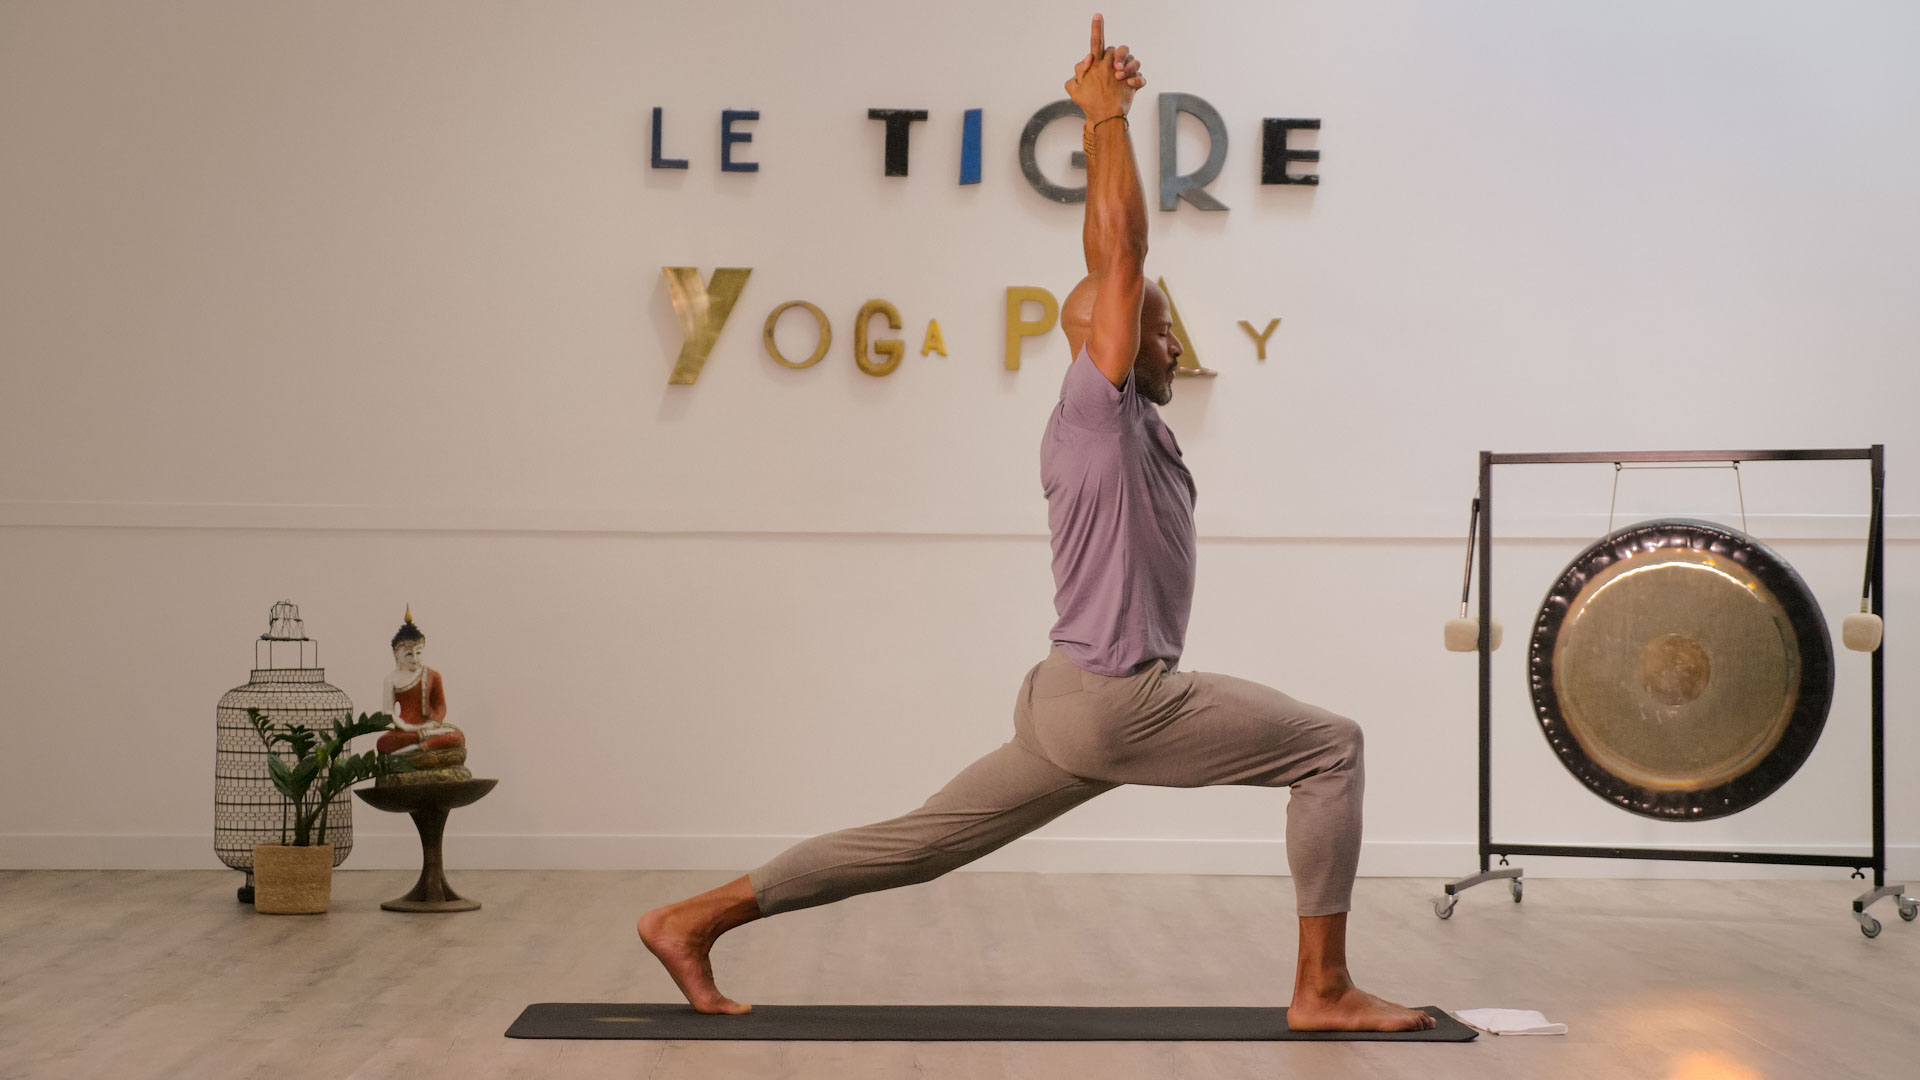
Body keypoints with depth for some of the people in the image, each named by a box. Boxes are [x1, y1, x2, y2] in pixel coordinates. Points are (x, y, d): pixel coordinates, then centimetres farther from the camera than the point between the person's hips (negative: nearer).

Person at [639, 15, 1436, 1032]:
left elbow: (1108, 260, 21)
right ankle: (1324, 990, 0)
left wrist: (1101, 119, 22)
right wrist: (1106, 116, -9)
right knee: (1331, 747, -1)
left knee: (922, 840, 9)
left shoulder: (1108, 420, 16)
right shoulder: (1101, 406, -9)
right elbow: (1117, 256, -15)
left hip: (1073, 702, 9)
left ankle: (694, 919, 8)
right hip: (1117, 697, -9)